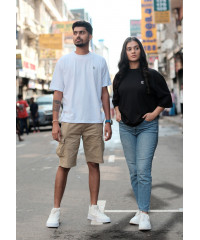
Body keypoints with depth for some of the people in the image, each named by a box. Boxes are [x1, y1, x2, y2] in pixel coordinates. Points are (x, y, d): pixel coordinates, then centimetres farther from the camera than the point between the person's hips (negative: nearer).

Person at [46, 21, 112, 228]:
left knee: (94, 164, 6)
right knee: (64, 165, -2)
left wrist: (108, 121, 5)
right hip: (70, 121, -2)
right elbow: (57, 94, 3)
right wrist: (55, 122, -5)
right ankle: (56, 210, 7)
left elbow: (104, 93, 11)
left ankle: (93, 209, 16)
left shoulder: (99, 61, 10)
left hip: (95, 121, 2)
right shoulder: (64, 61, 5)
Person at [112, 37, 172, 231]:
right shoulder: (120, 77, 9)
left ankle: (144, 214, -10)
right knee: (133, 171, 7)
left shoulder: (151, 75, -3)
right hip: (126, 128, 5)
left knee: (143, 170, -12)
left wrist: (154, 113, -7)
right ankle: (141, 209, 15)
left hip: (147, 127, -4)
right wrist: (116, 112, 8)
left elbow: (166, 98, 3)